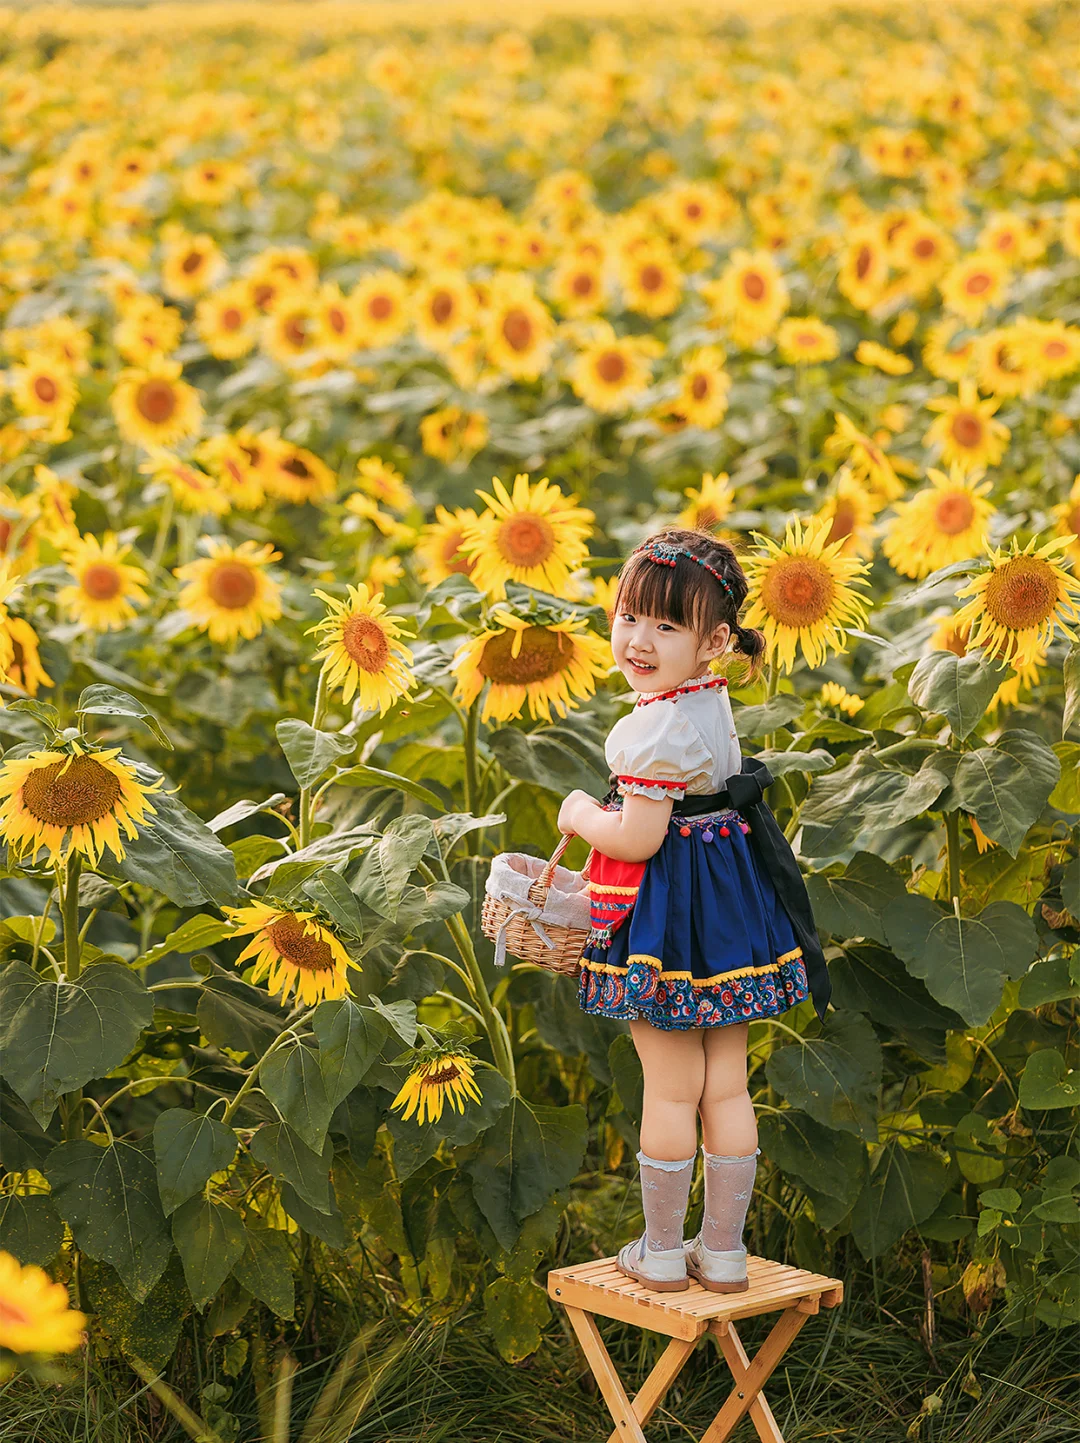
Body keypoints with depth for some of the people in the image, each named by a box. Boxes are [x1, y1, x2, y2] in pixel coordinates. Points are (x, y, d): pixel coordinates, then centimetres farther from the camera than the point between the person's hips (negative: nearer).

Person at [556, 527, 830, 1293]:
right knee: (727, 1087, 11)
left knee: (671, 1089, 3)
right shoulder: (714, 703, 6)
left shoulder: (655, 727, -23)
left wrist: (581, 815, -5)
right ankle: (725, 1249, 20)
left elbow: (638, 839, -23)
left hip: (666, 913, -8)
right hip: (731, 904, 8)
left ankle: (662, 1250, 15)